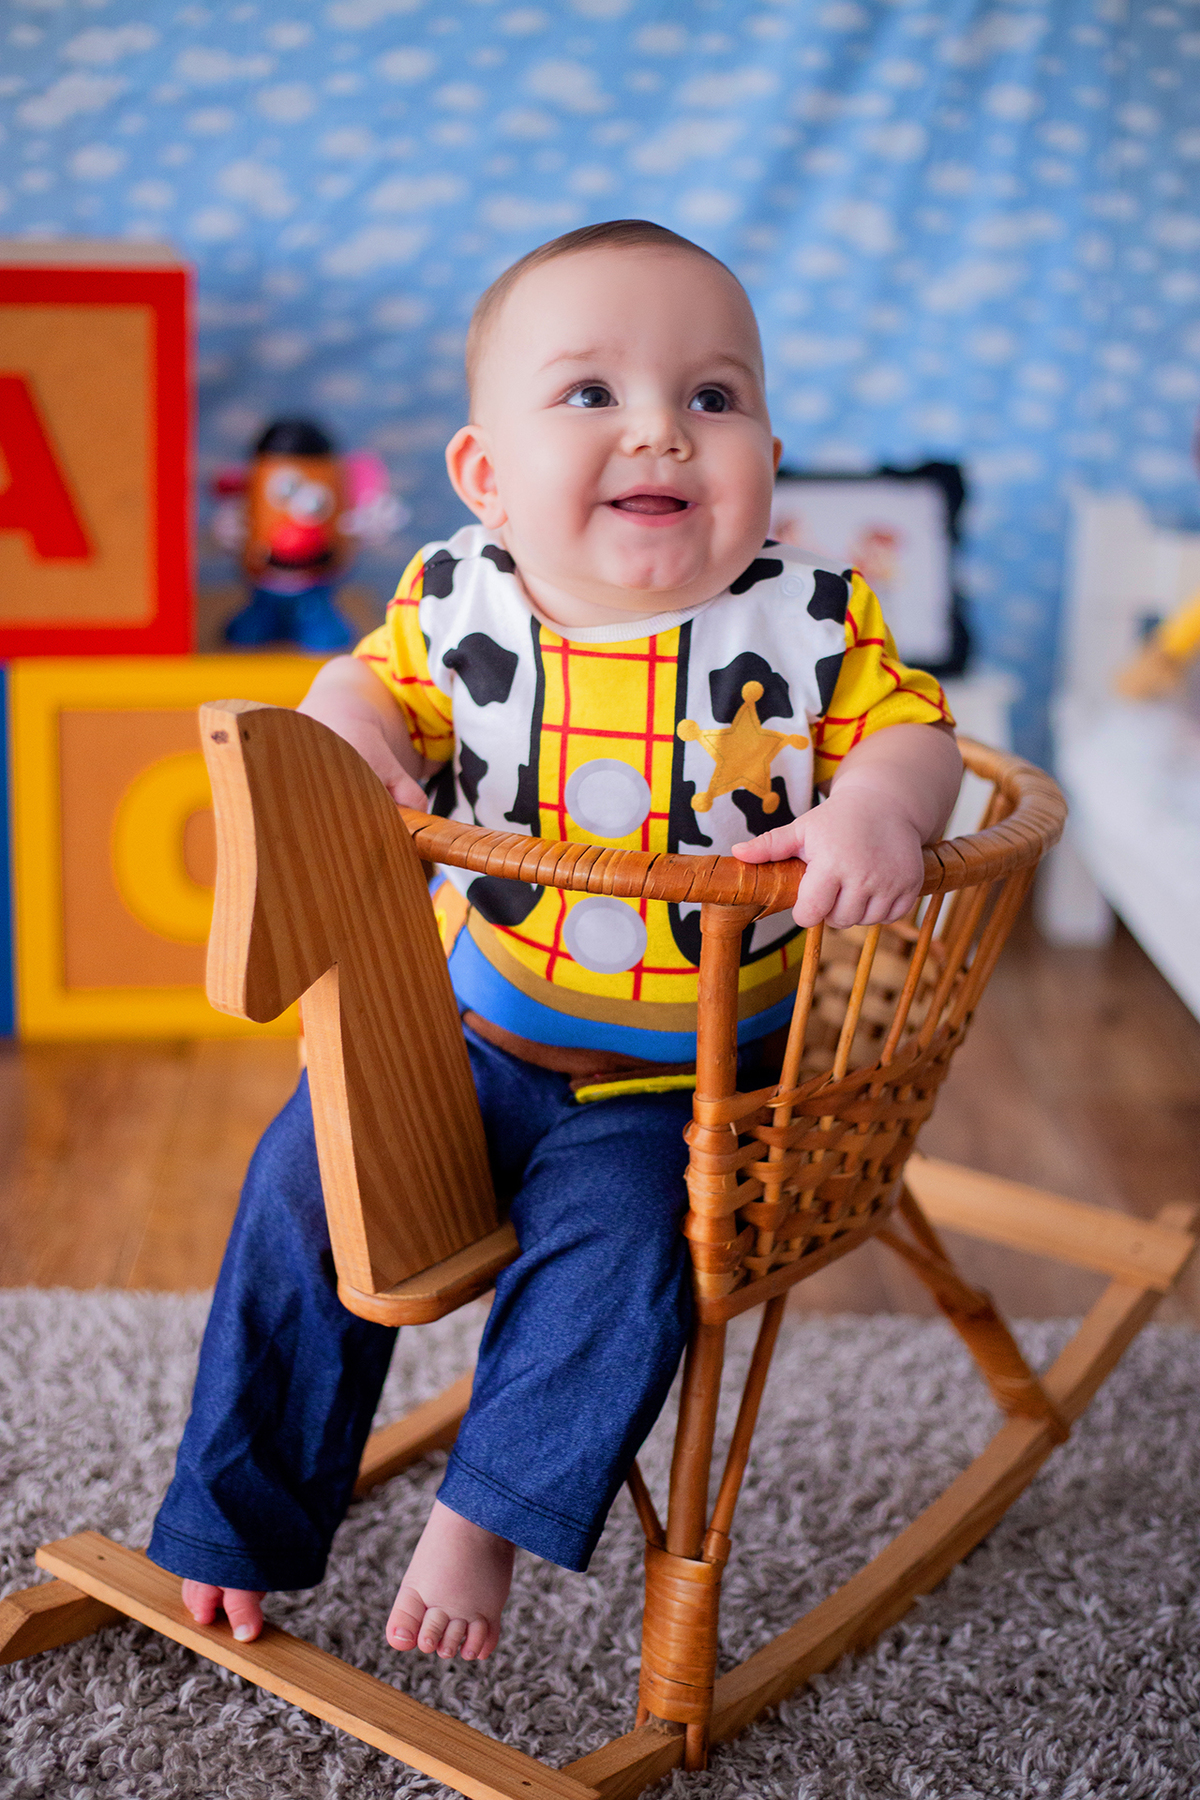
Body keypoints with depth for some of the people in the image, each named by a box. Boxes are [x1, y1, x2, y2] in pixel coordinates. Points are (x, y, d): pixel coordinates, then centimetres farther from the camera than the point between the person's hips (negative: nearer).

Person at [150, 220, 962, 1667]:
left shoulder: (809, 625, -12)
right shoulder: (458, 602, -7)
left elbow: (909, 725, -5)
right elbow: (380, 682, 9)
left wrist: (877, 808, -28)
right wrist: (346, 741, -16)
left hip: (686, 1073, -2)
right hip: (468, 1028, 3)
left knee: (615, 1230, -26)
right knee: (306, 1182, -4)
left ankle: (482, 1519, -3)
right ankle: (237, 1517, 17)